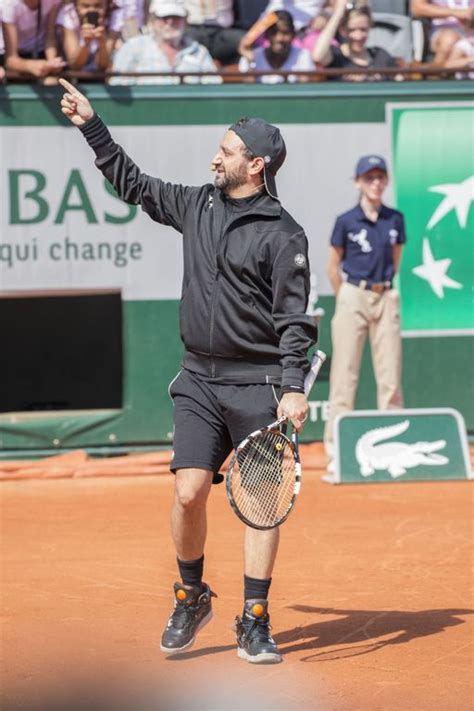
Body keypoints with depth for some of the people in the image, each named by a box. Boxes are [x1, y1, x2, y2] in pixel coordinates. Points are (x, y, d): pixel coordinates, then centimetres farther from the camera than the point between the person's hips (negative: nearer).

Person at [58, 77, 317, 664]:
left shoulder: (283, 235, -6)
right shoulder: (196, 205, 10)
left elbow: (294, 318, -9)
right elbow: (134, 185, 25)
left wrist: (293, 387, -17)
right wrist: (92, 127, 24)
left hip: (258, 385, -4)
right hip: (200, 382, 4)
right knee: (189, 492, -6)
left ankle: (254, 625, 4)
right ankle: (191, 598, 16)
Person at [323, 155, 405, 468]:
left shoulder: (395, 220, 6)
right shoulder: (346, 222, -3)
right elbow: (333, 267, 4)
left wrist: (383, 287, 11)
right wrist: (346, 299, 6)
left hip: (386, 298, 3)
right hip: (353, 298, -3)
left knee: (391, 374, 2)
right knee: (345, 374, -4)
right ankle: (337, 450, -3)